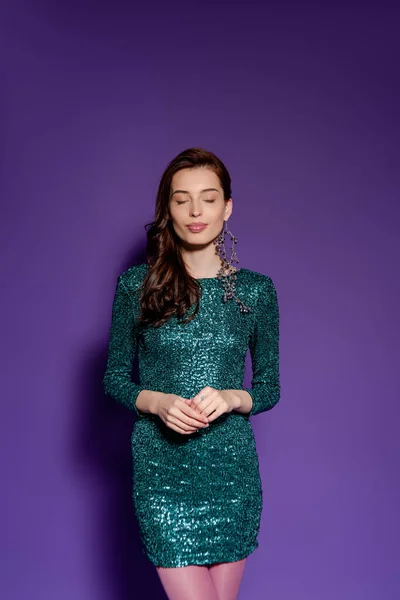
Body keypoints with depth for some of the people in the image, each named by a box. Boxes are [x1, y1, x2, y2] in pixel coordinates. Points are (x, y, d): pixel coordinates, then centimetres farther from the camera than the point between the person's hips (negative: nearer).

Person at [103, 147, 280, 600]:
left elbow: (269, 388, 7)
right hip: (161, 465, -1)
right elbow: (114, 378, 5)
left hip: (232, 464, 2)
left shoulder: (256, 290, 1)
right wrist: (157, 402, -15)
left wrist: (232, 398, -14)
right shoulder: (137, 285, -2)